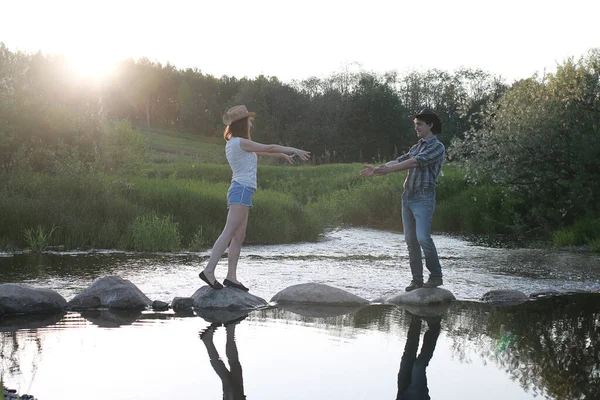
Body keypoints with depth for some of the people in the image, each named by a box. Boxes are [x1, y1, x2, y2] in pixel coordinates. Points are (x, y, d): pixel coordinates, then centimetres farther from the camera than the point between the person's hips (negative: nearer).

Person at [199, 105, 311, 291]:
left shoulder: (233, 144, 19)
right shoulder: (240, 142, -9)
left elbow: (259, 152, 33)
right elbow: (268, 148, -6)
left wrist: (281, 154, 40)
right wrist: (294, 150, 2)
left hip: (239, 191, 10)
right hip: (242, 191, -10)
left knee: (239, 237, 5)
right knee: (229, 233, -17)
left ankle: (231, 276, 2)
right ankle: (209, 270, -24)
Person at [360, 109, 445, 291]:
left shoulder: (437, 147, -5)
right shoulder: (416, 147, 21)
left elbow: (416, 162, -18)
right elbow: (399, 161, 11)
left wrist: (389, 169, -24)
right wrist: (377, 170, -4)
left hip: (423, 198, -8)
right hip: (408, 196, 8)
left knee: (423, 237, -17)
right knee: (410, 240, 5)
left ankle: (436, 276, -5)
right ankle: (417, 279, 9)